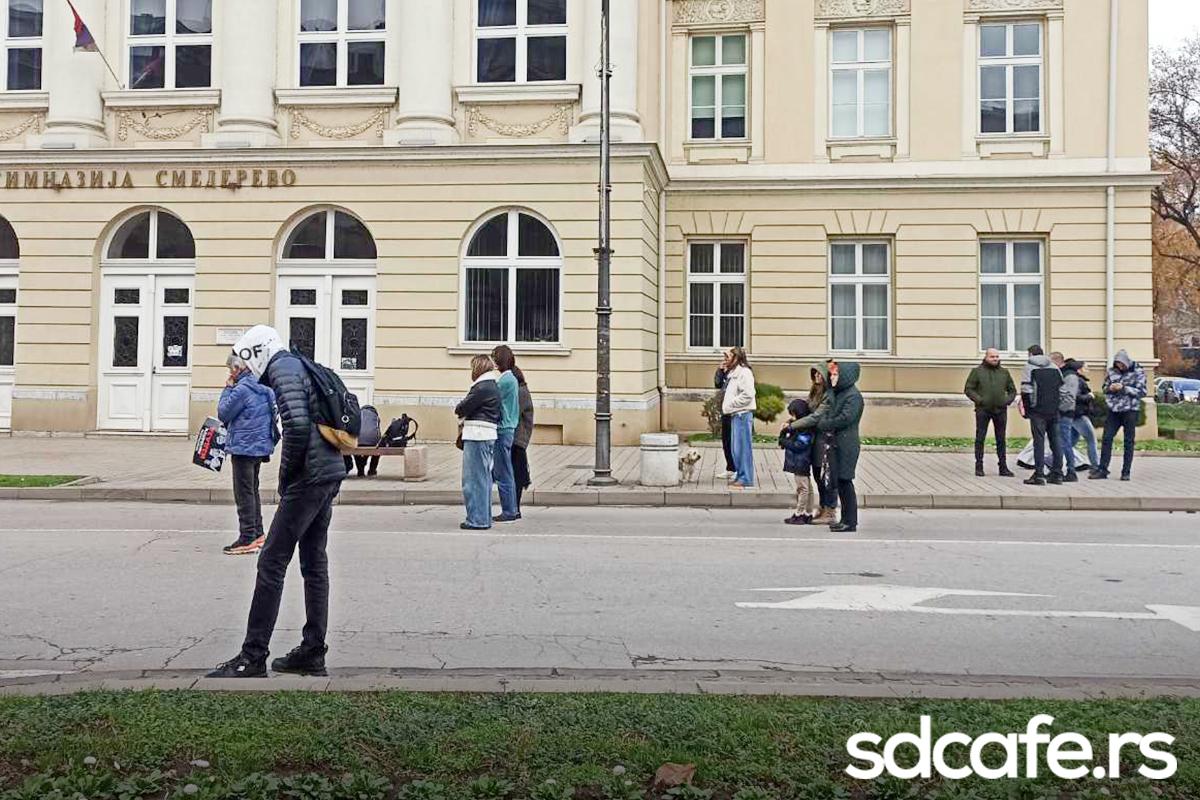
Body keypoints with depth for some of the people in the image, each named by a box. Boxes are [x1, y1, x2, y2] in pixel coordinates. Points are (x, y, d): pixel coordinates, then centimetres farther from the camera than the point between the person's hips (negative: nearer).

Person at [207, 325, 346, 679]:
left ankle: (253, 657, -3)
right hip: (331, 472, 10)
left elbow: (297, 426, -22)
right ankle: (313, 652, 17)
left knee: (272, 562, -6)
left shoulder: (283, 370, -8)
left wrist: (285, 479, -12)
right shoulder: (301, 367, 21)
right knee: (314, 561, 12)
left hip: (310, 477, -10)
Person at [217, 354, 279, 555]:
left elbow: (223, 413, -11)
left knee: (244, 493, -5)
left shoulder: (242, 389, -18)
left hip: (244, 448, -9)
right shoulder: (263, 387, 11)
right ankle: (258, 534, 23)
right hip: (259, 447, 9)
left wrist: (227, 389, -2)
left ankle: (247, 539, -4)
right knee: (252, 491, 18)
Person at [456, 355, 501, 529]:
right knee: (484, 478, 14)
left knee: (474, 479, -4)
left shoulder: (482, 387, -14)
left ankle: (477, 520, -2)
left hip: (477, 437, -10)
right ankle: (485, 518, 20)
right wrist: (465, 416, 3)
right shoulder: (493, 386, 17)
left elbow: (462, 408, -12)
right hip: (488, 436, 10)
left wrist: (460, 412, 10)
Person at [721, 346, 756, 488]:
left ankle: (746, 479, -2)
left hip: (743, 414, -10)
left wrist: (730, 405, -15)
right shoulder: (733, 373, 18)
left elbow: (747, 395, -19)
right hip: (735, 414, 10)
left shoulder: (744, 372, -12)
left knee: (743, 447, -6)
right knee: (735, 448, 13)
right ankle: (740, 476, 21)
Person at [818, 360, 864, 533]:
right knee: (840, 482, 11)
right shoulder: (839, 393, 17)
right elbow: (831, 414, 23)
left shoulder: (853, 395, -12)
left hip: (847, 445, -9)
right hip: (837, 443, 9)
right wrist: (825, 422, 3)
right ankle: (846, 519, 18)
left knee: (845, 481, -7)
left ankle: (850, 522, -3)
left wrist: (824, 424, -10)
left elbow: (845, 418, -19)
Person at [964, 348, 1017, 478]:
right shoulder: (977, 371, 4)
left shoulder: (1004, 372, 15)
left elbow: (1012, 390, 20)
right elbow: (968, 389, 1)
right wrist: (979, 400, -12)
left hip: (1000, 410, 3)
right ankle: (979, 466, 4)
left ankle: (1003, 467, 11)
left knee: (1001, 439, 6)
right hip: (983, 410, -3)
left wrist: (1008, 400, 1)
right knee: (980, 438, -2)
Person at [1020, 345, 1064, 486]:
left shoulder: (1029, 366, -1)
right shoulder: (1054, 367, 15)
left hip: (1038, 411, -5)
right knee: (1056, 440, 9)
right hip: (1054, 411, 5)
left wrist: (1027, 410, -1)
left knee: (1039, 441, -4)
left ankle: (1038, 475, -8)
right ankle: (1057, 474, 12)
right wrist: (1058, 406, 18)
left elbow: (1026, 390, -8)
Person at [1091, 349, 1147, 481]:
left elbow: (1141, 391, -7)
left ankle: (1126, 471, 7)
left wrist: (1123, 388, -17)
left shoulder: (1138, 372, -3)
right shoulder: (1112, 371, 8)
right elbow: (1105, 388, 17)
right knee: (1107, 438, 0)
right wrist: (1110, 388, -7)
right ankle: (1102, 469, 5)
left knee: (1129, 441, 1)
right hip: (1114, 410, 4)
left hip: (1130, 410, -4)